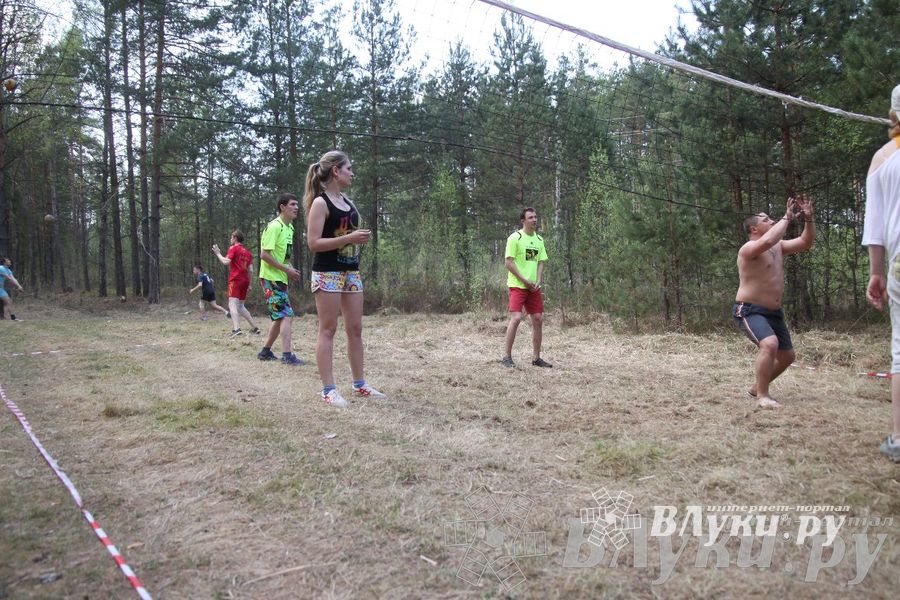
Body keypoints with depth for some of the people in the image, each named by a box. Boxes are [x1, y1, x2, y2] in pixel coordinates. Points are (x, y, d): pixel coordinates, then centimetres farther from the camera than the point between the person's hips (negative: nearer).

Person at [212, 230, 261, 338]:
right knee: (240, 306, 17)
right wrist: (248, 284, 18)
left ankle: (237, 329, -33)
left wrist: (218, 254, 0)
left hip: (235, 280, -7)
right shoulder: (248, 252, 18)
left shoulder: (233, 248, -1)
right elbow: (250, 269, 14)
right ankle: (255, 327, 14)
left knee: (232, 304, -15)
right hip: (245, 281, 7)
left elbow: (226, 262, -14)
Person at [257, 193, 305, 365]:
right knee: (286, 315, -13)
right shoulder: (274, 226, -16)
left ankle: (266, 351, 25)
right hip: (271, 278, -9)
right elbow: (264, 255, -20)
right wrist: (287, 269, -18)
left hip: (280, 279, 9)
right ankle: (287, 355, -12)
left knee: (281, 317, 14)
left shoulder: (289, 227, 12)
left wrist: (290, 269, 4)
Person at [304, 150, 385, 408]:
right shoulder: (320, 203, -9)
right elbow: (313, 243, -17)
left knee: (355, 329, 9)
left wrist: (361, 238, 8)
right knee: (328, 330, -4)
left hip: (351, 271, 8)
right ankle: (328, 389, 0)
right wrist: (348, 238, -21)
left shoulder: (349, 202, 15)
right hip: (327, 273, -8)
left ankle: (359, 384, 18)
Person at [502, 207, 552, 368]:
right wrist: (525, 280, -14)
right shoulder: (515, 238, -7)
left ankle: (536, 358, 16)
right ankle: (507, 357, -4)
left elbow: (541, 263, 12)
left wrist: (537, 282, -3)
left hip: (534, 287, 6)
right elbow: (509, 263, -11)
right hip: (517, 285, -6)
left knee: (538, 320, 5)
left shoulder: (539, 240, 12)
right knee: (516, 318, -15)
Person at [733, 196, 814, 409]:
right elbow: (768, 240, -37)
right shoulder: (749, 248, -16)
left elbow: (806, 242, 9)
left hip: (773, 312, 9)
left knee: (787, 356, 15)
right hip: (749, 311, -9)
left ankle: (756, 388, 32)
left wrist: (808, 218, -5)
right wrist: (787, 217, -26)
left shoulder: (778, 247, 10)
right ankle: (762, 395, -20)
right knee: (770, 344, -33)